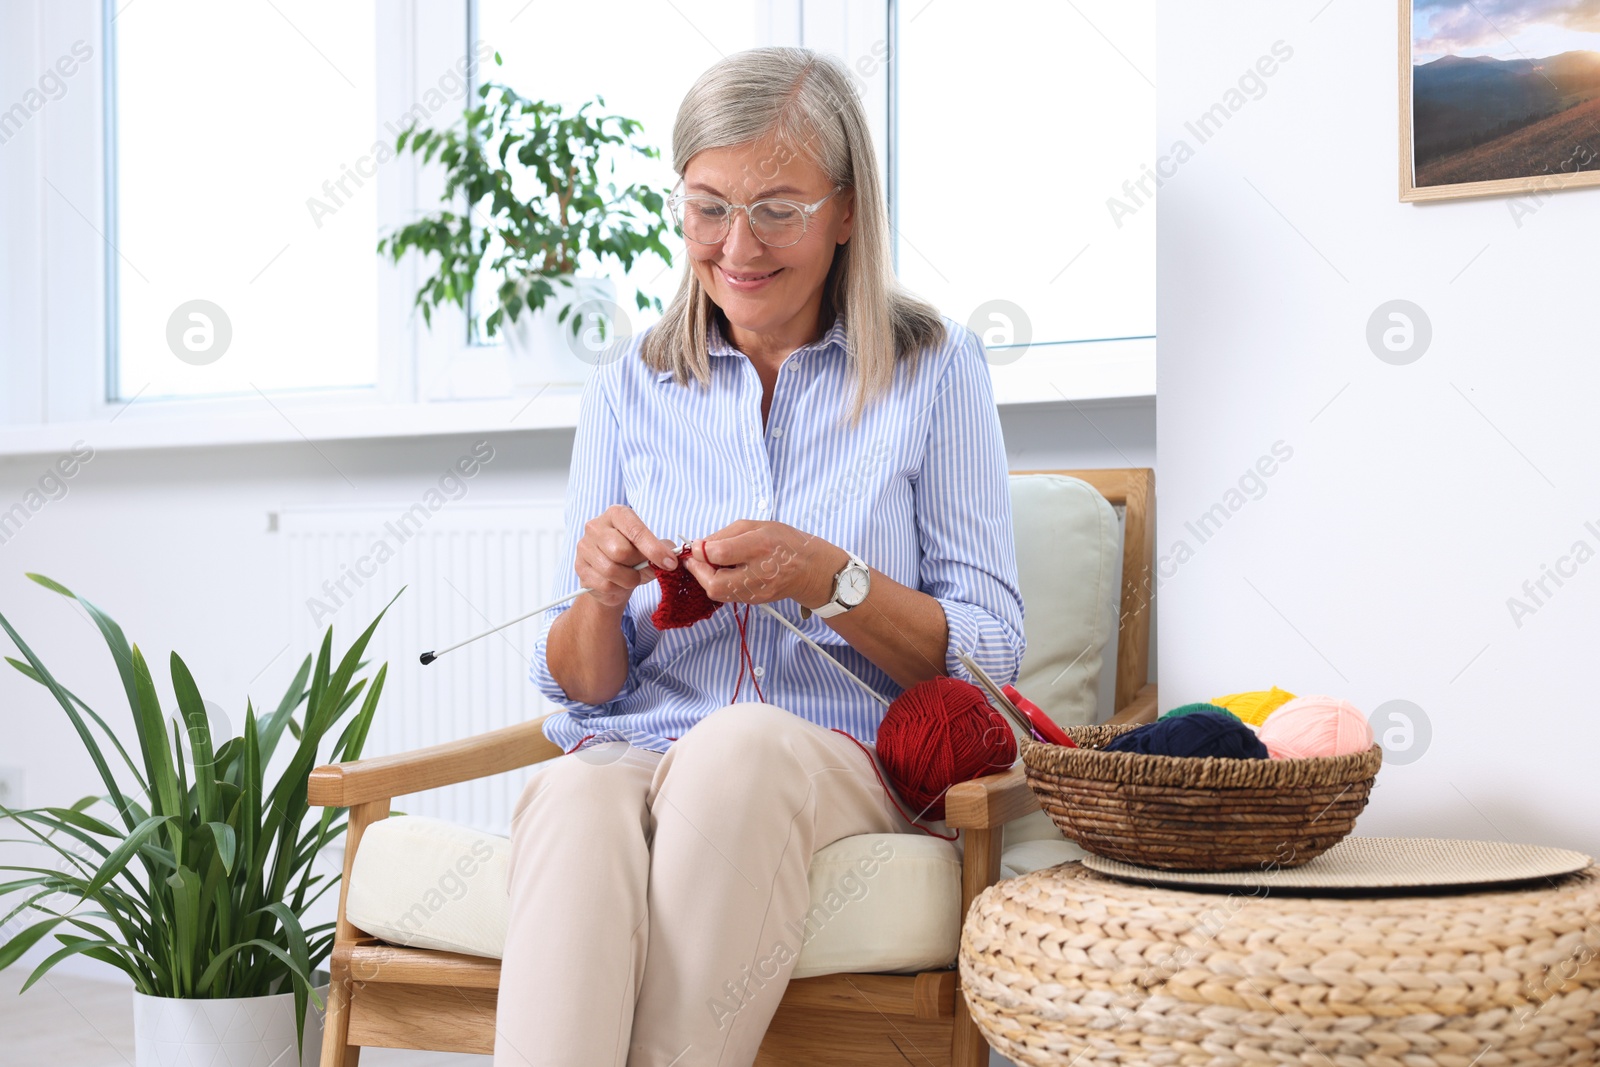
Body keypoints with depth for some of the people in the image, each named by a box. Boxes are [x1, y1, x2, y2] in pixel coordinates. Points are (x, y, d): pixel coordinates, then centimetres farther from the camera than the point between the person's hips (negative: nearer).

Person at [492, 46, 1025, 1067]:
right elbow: (581, 686, 14)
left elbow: (992, 654, 2)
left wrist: (828, 580, -15)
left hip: (850, 763, -1)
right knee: (575, 800, -35)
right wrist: (599, 597, -9)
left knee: (742, 748, -37)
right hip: (638, 753, 2)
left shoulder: (934, 368, 7)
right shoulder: (631, 386, 14)